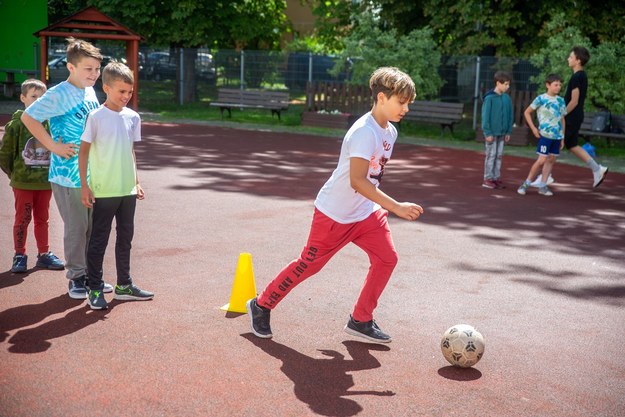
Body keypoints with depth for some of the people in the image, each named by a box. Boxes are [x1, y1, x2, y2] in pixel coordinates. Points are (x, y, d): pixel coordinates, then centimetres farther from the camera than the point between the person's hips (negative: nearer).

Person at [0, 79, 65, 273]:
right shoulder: (16, 124, -8)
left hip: (45, 182, 3)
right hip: (23, 182, -3)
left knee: (42, 219, 14)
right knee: (22, 219, 5)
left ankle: (44, 254, 24)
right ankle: (19, 256, 15)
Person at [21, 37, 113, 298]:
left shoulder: (90, 91, 9)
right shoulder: (59, 95, -14)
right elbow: (28, 117, -14)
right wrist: (54, 146, -16)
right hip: (69, 175, -7)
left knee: (94, 227, 12)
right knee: (76, 228, 1)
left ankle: (91, 275, 24)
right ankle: (76, 277, 13)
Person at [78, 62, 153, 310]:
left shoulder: (133, 117, 6)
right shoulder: (96, 117, -9)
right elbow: (84, 151, -6)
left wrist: (136, 182, 12)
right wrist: (84, 186, -10)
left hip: (127, 190, 5)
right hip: (103, 191, -5)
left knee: (126, 238, 13)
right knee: (99, 240, 3)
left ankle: (124, 285, 26)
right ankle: (95, 290, 11)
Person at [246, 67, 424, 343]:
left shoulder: (390, 131, 2)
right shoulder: (364, 132, -27)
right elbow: (357, 181, -36)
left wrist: (380, 205, 17)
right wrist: (397, 207, -39)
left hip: (366, 212, 8)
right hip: (334, 213, -8)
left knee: (387, 258, -2)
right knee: (309, 264, 3)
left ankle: (360, 320, 11)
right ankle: (261, 305, 23)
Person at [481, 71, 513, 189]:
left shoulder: (507, 98, 5)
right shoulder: (489, 98, -12)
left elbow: (510, 116, 11)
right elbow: (485, 116, -12)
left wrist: (508, 132, 8)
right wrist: (488, 133, -14)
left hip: (502, 133, 5)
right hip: (492, 133, -5)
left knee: (499, 156, 10)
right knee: (491, 155, 0)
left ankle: (496, 177, 17)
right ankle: (488, 179, 7)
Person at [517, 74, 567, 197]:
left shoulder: (561, 101, 9)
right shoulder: (541, 99, -6)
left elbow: (562, 119, 15)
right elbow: (527, 112, 0)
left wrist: (562, 137, 12)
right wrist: (533, 128, -6)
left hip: (557, 136, 5)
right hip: (545, 135, -5)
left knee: (551, 160, 6)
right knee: (541, 160, -9)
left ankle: (542, 186, 14)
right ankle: (526, 184, 2)